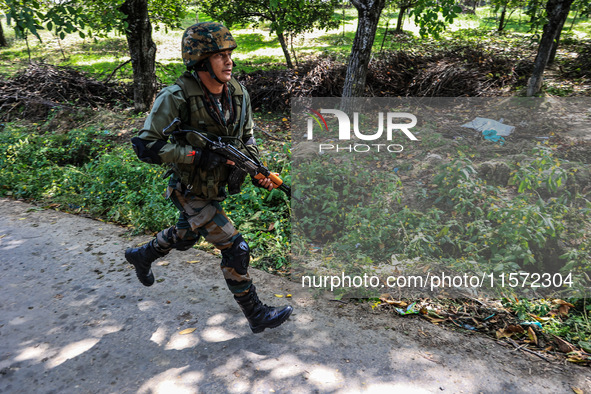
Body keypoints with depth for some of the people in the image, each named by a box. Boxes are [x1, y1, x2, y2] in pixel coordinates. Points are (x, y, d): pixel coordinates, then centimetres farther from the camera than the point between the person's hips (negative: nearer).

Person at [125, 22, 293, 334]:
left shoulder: (238, 94, -7)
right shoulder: (176, 98, -26)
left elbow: (247, 138, 7)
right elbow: (145, 146, -25)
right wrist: (197, 155, -31)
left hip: (217, 188, 7)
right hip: (191, 193, -7)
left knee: (185, 238, 28)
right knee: (235, 249, -6)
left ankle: (141, 256, 58)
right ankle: (257, 316, 13)